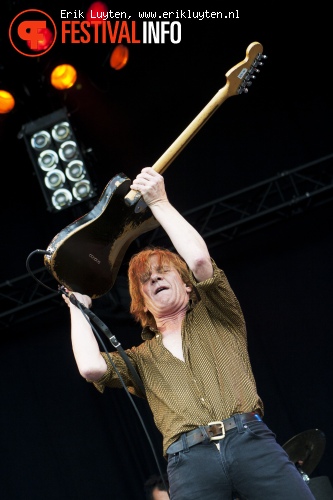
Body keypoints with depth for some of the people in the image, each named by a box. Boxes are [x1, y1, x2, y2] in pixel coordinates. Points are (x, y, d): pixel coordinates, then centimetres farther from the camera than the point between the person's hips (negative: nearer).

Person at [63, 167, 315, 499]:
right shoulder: (141, 358, 26)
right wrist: (78, 306, 20)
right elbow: (91, 367, 6)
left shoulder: (216, 318, 23)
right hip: (188, 459, 1)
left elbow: (199, 258, 5)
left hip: (250, 438, -1)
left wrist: (159, 203, 12)